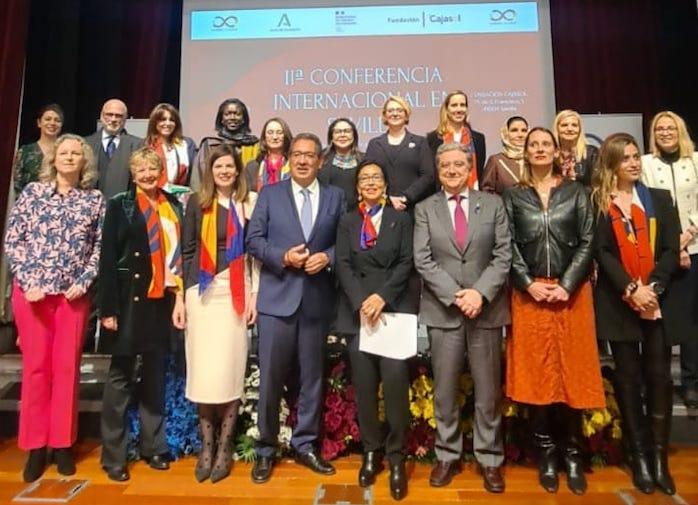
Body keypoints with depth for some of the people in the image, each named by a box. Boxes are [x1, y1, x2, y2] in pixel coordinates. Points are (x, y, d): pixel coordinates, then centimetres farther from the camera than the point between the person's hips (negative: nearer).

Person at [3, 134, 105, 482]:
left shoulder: (94, 200, 5)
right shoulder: (32, 191, 4)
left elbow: (100, 246, 4)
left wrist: (84, 281, -7)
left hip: (73, 293, 0)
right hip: (32, 290, 0)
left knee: (67, 367, 5)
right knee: (35, 366, 5)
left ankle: (62, 443, 18)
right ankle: (35, 445, 17)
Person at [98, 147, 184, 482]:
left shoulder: (173, 206, 10)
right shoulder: (119, 205, 0)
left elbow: (178, 252, 9)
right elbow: (108, 258, -5)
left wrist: (179, 295, 0)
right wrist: (108, 308, -11)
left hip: (162, 301, 4)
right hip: (129, 300, -3)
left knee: (155, 376, 12)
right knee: (121, 377, 4)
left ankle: (153, 446, 26)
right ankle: (113, 455, 17)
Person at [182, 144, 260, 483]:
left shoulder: (250, 203, 6)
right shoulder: (197, 203, 8)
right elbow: (187, 250, 7)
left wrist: (255, 295, -1)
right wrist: (182, 295, 1)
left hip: (236, 292, -1)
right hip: (202, 291, 1)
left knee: (229, 368, 0)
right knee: (203, 368, 3)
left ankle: (225, 446, 15)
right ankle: (206, 446, 18)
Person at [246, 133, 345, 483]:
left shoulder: (336, 197, 9)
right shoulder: (270, 194, 7)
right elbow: (253, 239, 0)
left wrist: (327, 257, -13)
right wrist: (283, 256, -14)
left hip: (317, 299, 2)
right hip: (276, 297, -1)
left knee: (312, 376, 12)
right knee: (270, 376, 4)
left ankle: (305, 445, 28)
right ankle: (265, 449, 23)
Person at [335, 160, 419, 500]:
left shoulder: (401, 219, 11)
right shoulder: (347, 222, 15)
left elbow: (406, 263, 1)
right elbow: (343, 265, 3)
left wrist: (381, 297, -13)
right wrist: (361, 302, -11)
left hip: (395, 309, -1)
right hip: (358, 311, 2)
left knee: (395, 377, -11)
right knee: (364, 383, 2)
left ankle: (396, 455, 5)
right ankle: (371, 451, 19)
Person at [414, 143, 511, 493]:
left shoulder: (493, 204, 6)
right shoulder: (425, 209, 5)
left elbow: (503, 255, 0)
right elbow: (422, 260, -4)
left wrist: (480, 293, -14)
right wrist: (455, 295, -13)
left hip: (487, 308, 1)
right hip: (442, 310, 0)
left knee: (488, 390, 9)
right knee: (445, 389, 9)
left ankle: (489, 459, 24)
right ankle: (447, 456, 24)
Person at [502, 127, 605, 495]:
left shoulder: (575, 192, 8)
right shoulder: (513, 195, 7)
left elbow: (587, 242, 1)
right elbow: (509, 246, 1)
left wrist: (567, 285, -9)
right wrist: (529, 283, -10)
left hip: (572, 292, 1)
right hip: (529, 293, 0)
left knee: (572, 368, 4)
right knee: (535, 370, 2)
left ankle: (572, 453, 19)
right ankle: (546, 452, 16)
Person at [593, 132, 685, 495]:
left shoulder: (660, 199, 10)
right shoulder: (597, 203, 1)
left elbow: (671, 249, 2)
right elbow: (602, 253, -6)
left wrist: (653, 287, -13)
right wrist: (631, 289, -17)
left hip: (659, 302, 2)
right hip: (620, 304, -2)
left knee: (659, 377, 4)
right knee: (628, 378, 5)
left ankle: (659, 456, 16)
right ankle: (638, 456, 17)